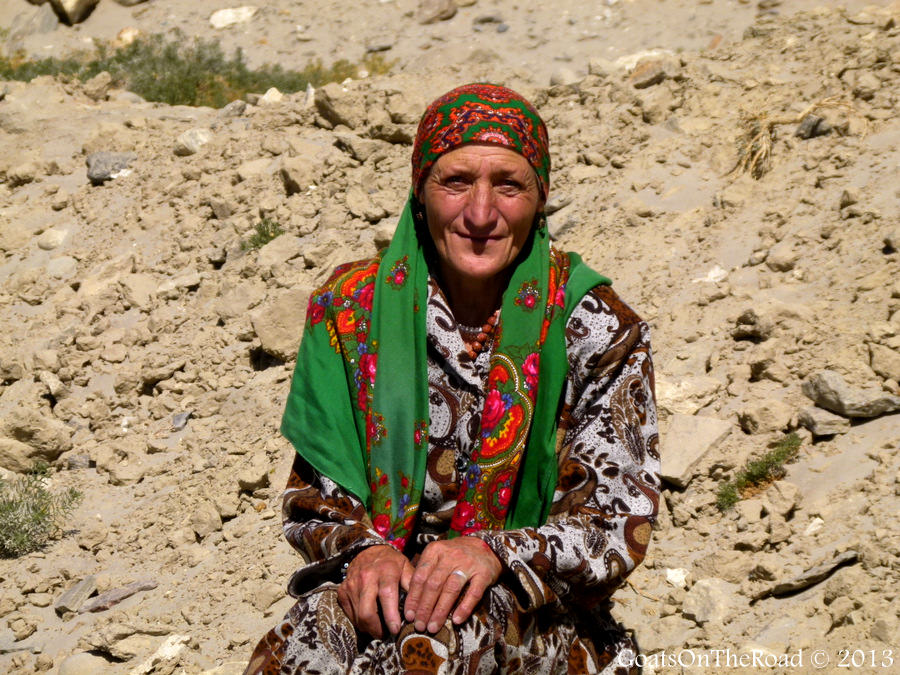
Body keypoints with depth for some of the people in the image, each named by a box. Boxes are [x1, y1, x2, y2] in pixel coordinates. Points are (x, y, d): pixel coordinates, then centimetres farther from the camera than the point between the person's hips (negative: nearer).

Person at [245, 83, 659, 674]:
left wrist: (495, 554, -24)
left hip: (540, 618, -1)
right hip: (390, 581, 1)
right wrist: (363, 551, -17)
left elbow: (618, 526, -6)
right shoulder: (352, 309, 2)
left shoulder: (595, 329, -3)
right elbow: (318, 496, 7)